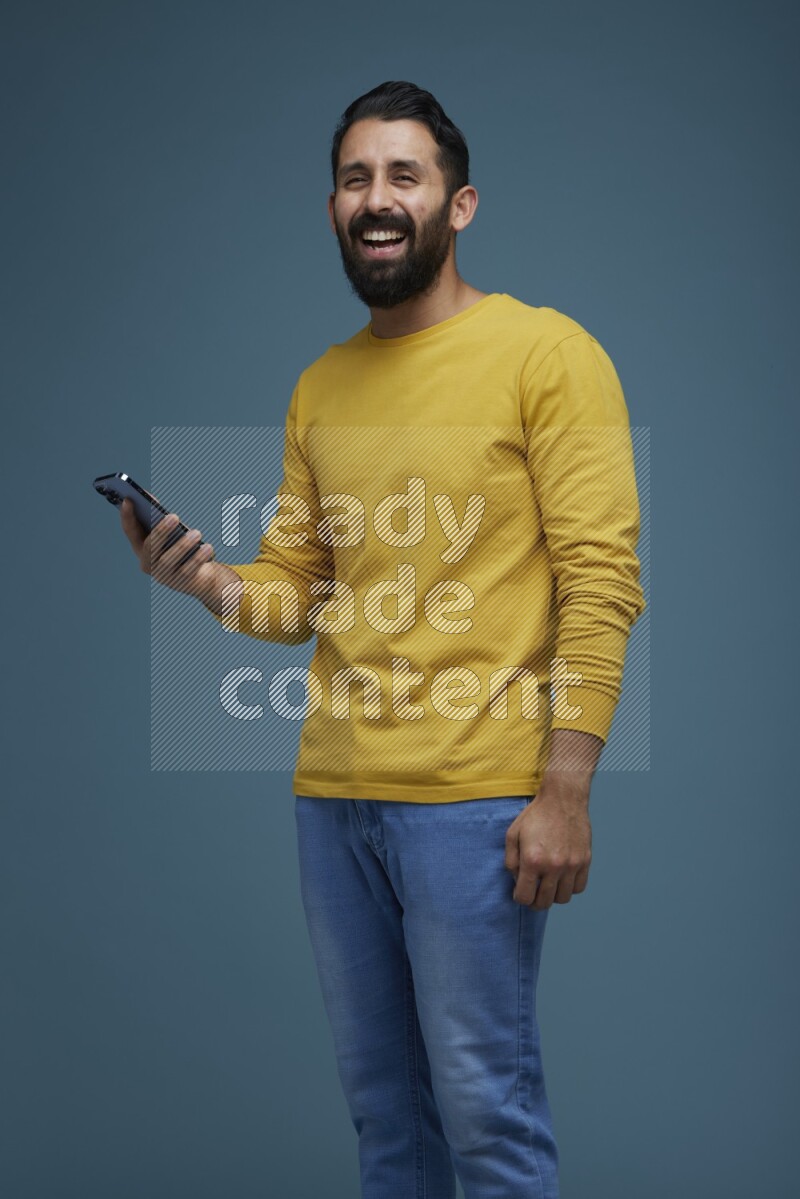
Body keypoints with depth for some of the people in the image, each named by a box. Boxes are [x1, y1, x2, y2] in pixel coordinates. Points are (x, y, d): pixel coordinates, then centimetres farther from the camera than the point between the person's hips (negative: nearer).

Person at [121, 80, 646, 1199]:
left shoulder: (545, 352, -4)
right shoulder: (319, 388, 14)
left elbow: (601, 580, -10)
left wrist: (564, 794, -16)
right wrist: (206, 578, -5)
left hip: (473, 799, -6)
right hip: (331, 793, 6)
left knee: (486, 1105, 1)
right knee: (379, 1097, 14)